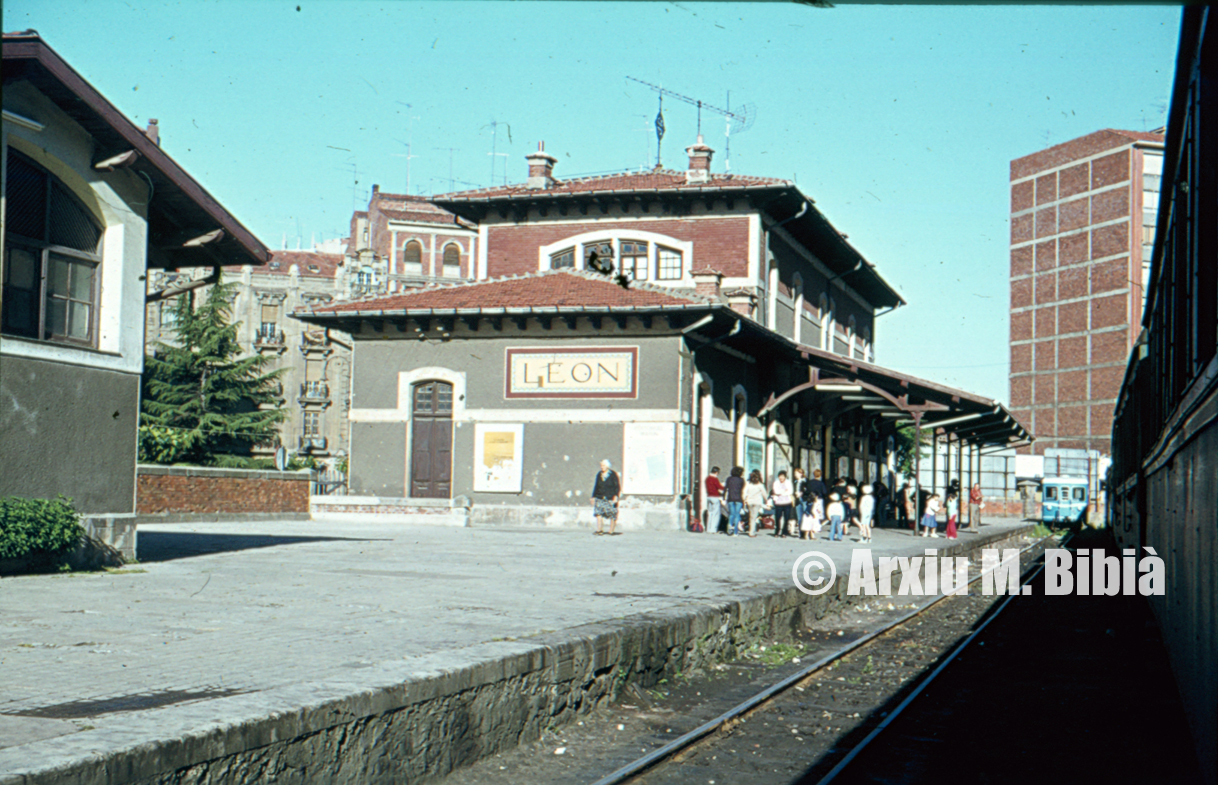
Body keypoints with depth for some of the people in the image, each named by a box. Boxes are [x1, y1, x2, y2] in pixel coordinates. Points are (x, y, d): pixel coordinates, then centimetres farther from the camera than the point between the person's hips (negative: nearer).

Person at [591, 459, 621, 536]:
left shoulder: (613, 474, -2)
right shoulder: (599, 474, 11)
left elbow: (617, 486, -3)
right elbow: (596, 486, 18)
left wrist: (616, 496, -13)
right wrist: (593, 497, 17)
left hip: (610, 498, -3)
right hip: (600, 498, 3)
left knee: (612, 515, 0)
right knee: (599, 513, -12)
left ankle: (611, 531, 11)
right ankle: (599, 530, -15)